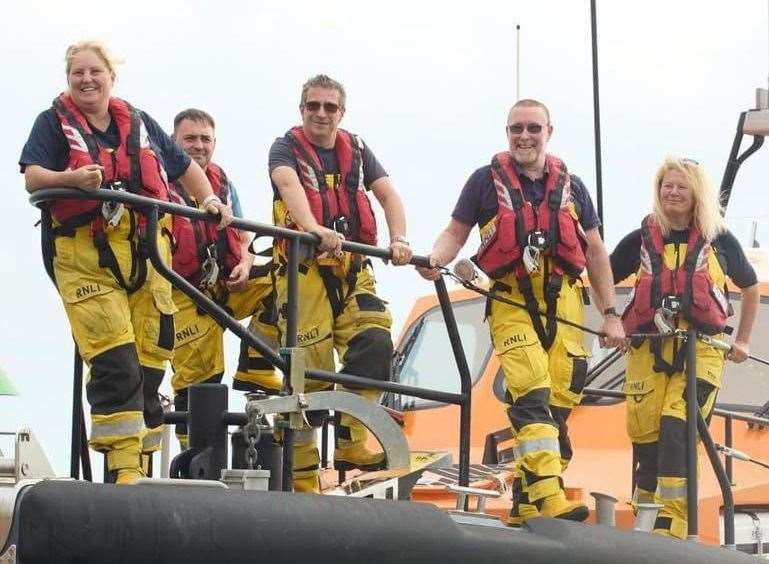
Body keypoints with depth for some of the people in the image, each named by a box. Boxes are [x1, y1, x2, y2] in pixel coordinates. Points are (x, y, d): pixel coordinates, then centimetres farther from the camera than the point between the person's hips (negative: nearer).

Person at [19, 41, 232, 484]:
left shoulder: (139, 123, 16)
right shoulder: (54, 122, 5)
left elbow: (185, 167, 27)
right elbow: (33, 177, -9)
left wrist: (210, 201, 10)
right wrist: (73, 177, -28)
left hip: (145, 256, 4)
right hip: (86, 259, -4)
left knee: (149, 364, 0)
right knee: (115, 364, -17)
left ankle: (140, 466, 8)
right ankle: (124, 472, -17)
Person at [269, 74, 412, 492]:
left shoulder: (356, 151, 16)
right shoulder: (287, 148, 1)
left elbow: (387, 193, 5)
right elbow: (289, 185, -20)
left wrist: (398, 239, -16)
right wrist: (314, 228, -40)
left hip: (352, 270, 4)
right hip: (304, 269, -4)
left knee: (374, 345, -16)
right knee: (307, 367, -7)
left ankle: (353, 445, -8)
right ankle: (300, 473, 0)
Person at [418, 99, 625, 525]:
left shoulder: (570, 186, 16)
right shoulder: (487, 180, 8)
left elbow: (595, 252, 18)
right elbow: (455, 233, 7)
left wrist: (611, 315, 13)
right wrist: (435, 260, -16)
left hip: (563, 306, 4)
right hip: (512, 303, -4)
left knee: (557, 407, 0)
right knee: (531, 396, -20)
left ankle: (525, 504, 9)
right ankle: (550, 499, -31)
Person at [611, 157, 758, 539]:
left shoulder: (718, 240, 9)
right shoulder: (641, 240, 10)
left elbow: (751, 287, 23)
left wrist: (742, 340, 20)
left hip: (702, 349, -2)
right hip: (648, 347, 2)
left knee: (678, 429, -18)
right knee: (644, 432, -2)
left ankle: (672, 522, -19)